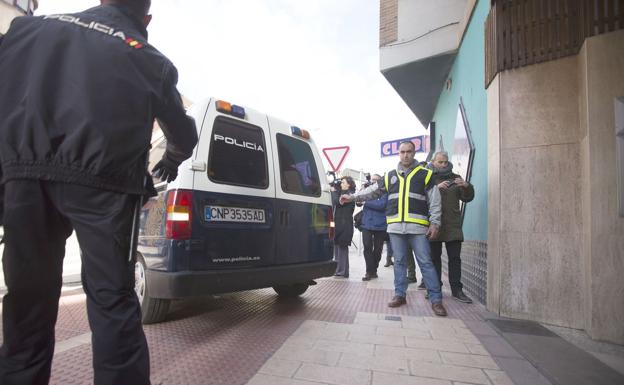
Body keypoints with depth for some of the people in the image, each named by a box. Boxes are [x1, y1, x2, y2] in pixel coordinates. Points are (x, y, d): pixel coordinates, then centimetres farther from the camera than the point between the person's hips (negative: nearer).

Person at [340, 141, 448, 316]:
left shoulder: (425, 174, 5)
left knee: (426, 262, -1)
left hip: (418, 227, -3)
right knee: (399, 262, 10)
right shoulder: (390, 176, 15)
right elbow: (373, 191, 18)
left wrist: (434, 223, -5)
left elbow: (434, 201, 2)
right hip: (396, 227, 3)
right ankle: (400, 295, 20)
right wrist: (352, 197, 13)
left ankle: (436, 299, 7)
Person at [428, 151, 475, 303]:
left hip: (453, 226, 3)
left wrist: (466, 186, -11)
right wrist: (436, 188, -26)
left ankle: (457, 289, 12)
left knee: (455, 258, 4)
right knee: (435, 258, 5)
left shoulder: (455, 178, 14)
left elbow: (467, 198, 10)